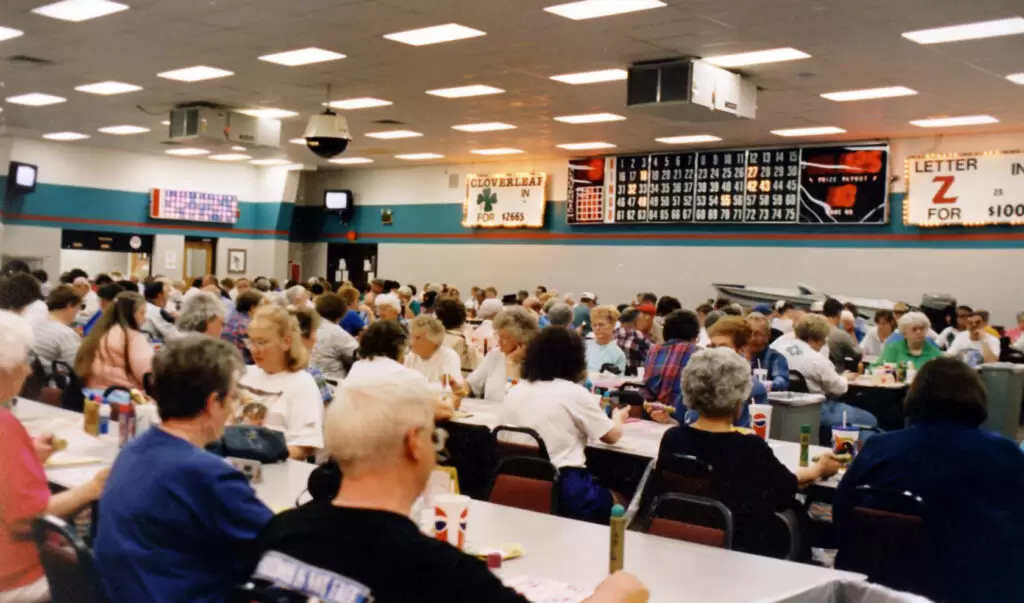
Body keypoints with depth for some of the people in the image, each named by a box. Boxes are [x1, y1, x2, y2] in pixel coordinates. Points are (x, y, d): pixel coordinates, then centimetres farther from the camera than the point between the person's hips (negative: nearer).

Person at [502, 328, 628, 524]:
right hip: (564, 489, -6)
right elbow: (611, 436, 3)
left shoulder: (514, 392, 7)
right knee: (616, 502, 22)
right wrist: (618, 417, 28)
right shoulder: (574, 393, -6)